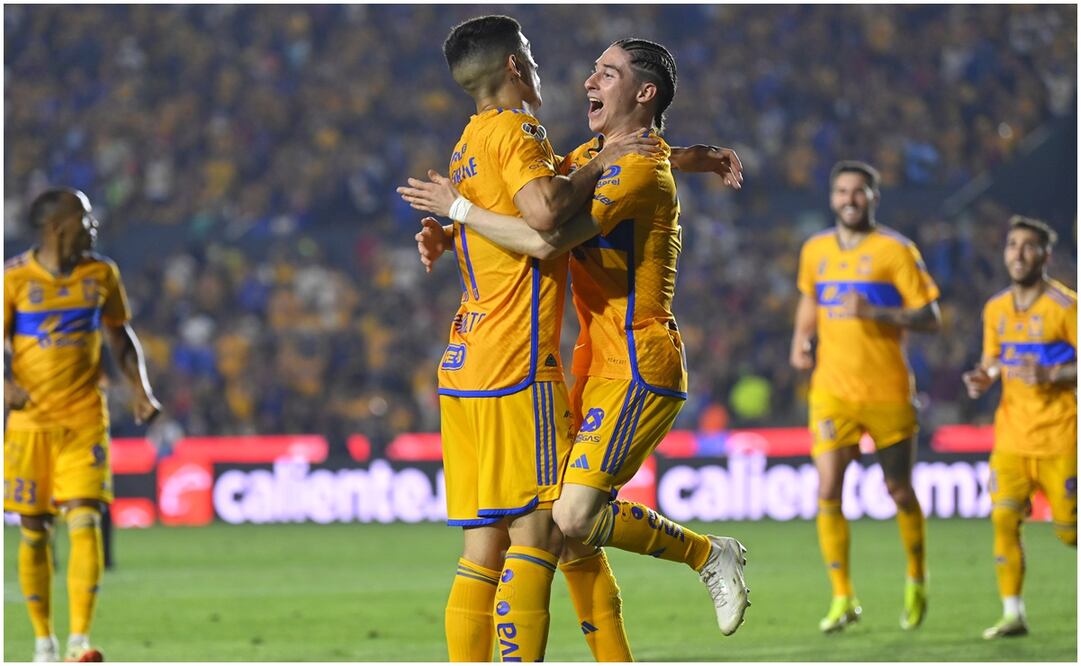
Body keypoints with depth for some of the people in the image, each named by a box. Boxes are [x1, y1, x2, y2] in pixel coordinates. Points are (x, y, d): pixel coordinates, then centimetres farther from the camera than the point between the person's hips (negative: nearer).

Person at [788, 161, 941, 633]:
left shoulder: (896, 251, -5)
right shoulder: (815, 251, 9)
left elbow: (930, 318, -9)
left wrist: (874, 312, -22)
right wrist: (801, 341, 10)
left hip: (888, 393, -3)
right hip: (833, 392, 3)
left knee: (899, 492, 8)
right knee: (827, 491, -11)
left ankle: (916, 581, 32)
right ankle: (843, 599, -5)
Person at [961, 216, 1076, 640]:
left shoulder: (1065, 306, -8)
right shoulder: (996, 309, 9)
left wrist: (1050, 376, -26)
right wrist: (984, 378, -2)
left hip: (1057, 440, -4)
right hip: (1011, 437, 4)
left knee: (1068, 530, -3)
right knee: (1003, 517, -10)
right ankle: (1013, 614, -6)